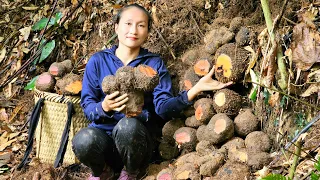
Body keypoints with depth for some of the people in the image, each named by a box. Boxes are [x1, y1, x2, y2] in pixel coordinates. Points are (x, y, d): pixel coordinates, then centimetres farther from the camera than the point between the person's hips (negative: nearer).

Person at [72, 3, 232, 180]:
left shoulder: (154, 63, 5)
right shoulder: (98, 60, 5)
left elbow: (163, 107, -7)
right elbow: (87, 107, 3)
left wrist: (195, 89, -22)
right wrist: (104, 107, -20)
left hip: (136, 138, 0)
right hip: (104, 134, 1)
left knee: (128, 125, -36)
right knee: (84, 139, -35)